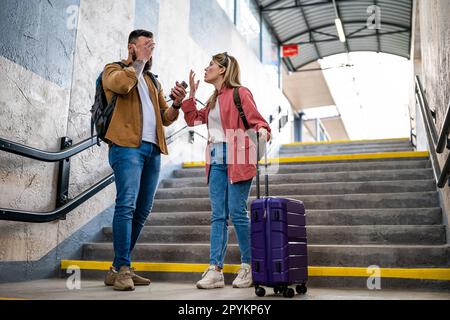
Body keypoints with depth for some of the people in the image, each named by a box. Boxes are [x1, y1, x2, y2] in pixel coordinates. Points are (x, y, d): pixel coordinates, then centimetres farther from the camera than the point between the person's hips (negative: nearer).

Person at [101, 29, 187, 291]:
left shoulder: (152, 80, 27)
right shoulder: (114, 69, 10)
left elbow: (165, 119, 22)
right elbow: (121, 84, -16)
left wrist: (176, 104, 2)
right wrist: (140, 61, -2)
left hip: (152, 150, 7)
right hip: (127, 145, -6)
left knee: (142, 211, 4)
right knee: (126, 205, -16)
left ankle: (119, 269, 12)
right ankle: (122, 269, -12)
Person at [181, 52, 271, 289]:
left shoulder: (240, 93, -2)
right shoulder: (214, 99, 21)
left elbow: (257, 120, -6)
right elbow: (193, 119, 26)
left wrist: (262, 130, -27)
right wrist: (191, 94, 20)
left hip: (237, 161, -7)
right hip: (217, 162, 7)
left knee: (237, 213, -5)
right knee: (217, 215, 4)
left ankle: (248, 267, 10)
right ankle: (215, 270, 6)